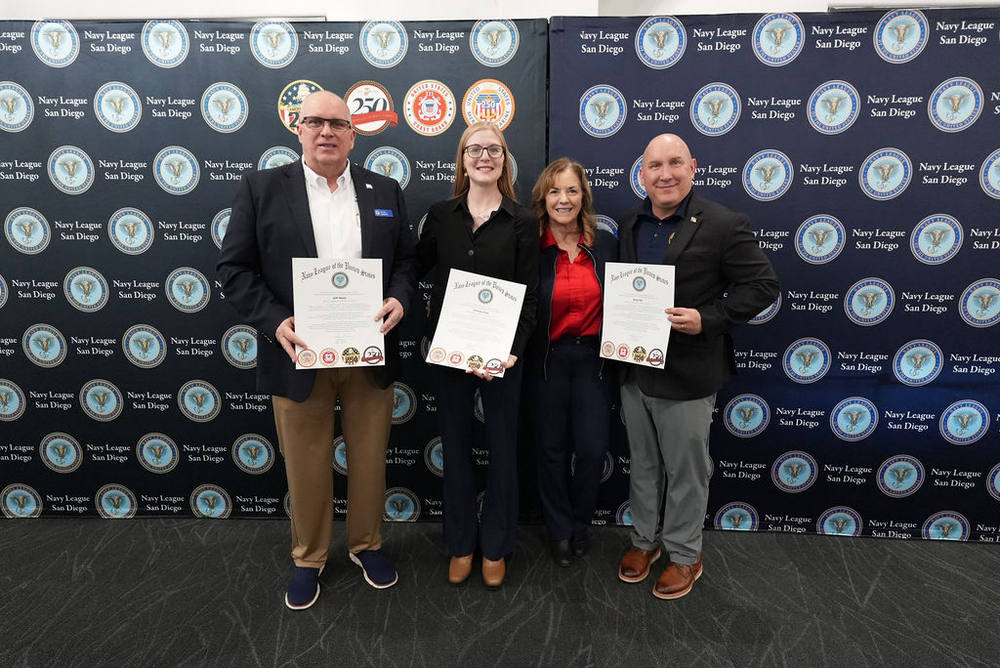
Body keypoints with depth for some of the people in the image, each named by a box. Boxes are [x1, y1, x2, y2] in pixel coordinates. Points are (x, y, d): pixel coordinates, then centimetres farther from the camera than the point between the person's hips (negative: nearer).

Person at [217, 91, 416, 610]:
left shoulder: (385, 192, 8)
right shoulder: (261, 188, 1)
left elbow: (407, 259, 10)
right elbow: (234, 268, -2)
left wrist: (399, 299, -11)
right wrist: (275, 322, -16)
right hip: (299, 354, -1)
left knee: (369, 458, 14)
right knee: (305, 464, 12)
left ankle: (366, 544, 38)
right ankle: (309, 557, 35)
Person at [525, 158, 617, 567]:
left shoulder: (606, 244, 1)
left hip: (594, 357, 2)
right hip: (548, 360, -1)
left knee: (593, 450, 3)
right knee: (553, 450, 11)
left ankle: (580, 523, 31)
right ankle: (559, 529, 34)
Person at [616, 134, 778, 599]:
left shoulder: (724, 225, -11)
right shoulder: (628, 225, 5)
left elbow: (762, 286, -10)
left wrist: (707, 318, -22)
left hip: (687, 375, -5)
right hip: (633, 369, 5)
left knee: (686, 471, 12)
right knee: (643, 465, 20)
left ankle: (685, 556, 33)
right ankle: (645, 539, 41)